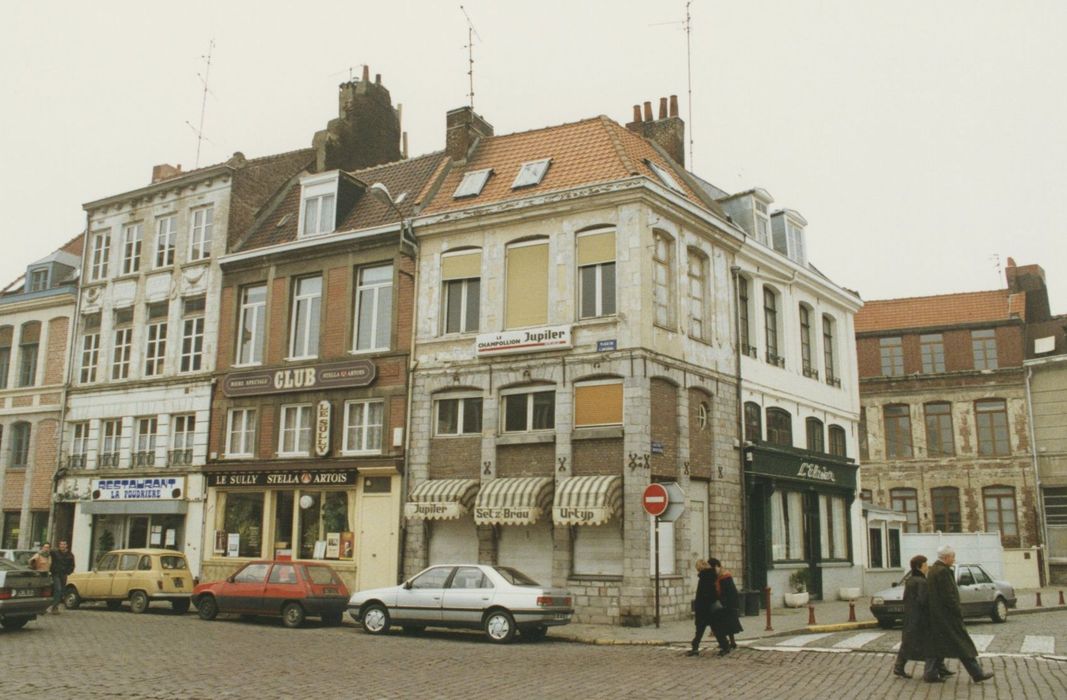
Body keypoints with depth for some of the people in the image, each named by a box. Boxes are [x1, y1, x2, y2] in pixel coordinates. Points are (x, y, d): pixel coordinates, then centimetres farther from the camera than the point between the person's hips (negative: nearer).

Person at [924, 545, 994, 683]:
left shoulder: (933, 570, 12)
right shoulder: (943, 571, -19)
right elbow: (949, 596, -22)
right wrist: (958, 614, -13)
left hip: (936, 616, 10)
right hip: (947, 616, -10)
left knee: (938, 645, 12)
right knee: (962, 644, -1)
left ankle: (930, 674, 12)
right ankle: (977, 673, 6)